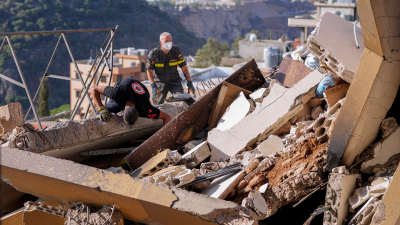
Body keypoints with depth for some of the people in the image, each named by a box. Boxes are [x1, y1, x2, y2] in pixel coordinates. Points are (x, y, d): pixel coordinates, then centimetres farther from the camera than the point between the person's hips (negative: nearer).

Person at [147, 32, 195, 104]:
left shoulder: (176, 51, -10)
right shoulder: (153, 54, -13)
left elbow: (184, 68, -5)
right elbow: (149, 71, -7)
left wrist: (190, 84, -12)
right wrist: (153, 87, -19)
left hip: (174, 81, 1)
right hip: (160, 82, -1)